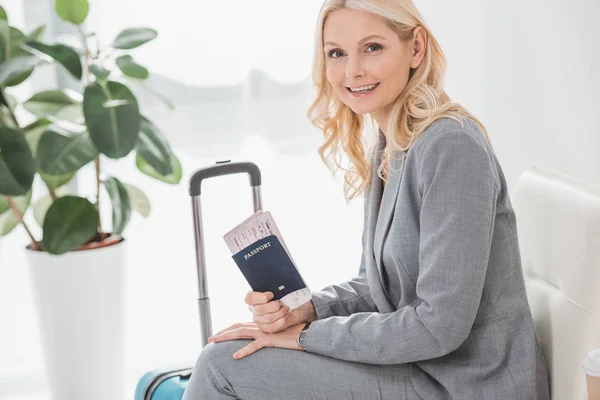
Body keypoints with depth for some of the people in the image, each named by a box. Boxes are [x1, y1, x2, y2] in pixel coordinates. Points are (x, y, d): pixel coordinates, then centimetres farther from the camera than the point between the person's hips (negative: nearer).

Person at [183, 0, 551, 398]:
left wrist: (308, 335, -15)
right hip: (415, 363, 8)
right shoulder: (383, 148, 7)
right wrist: (305, 310, -6)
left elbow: (440, 325, -24)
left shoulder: (452, 147, -22)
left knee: (223, 364, -9)